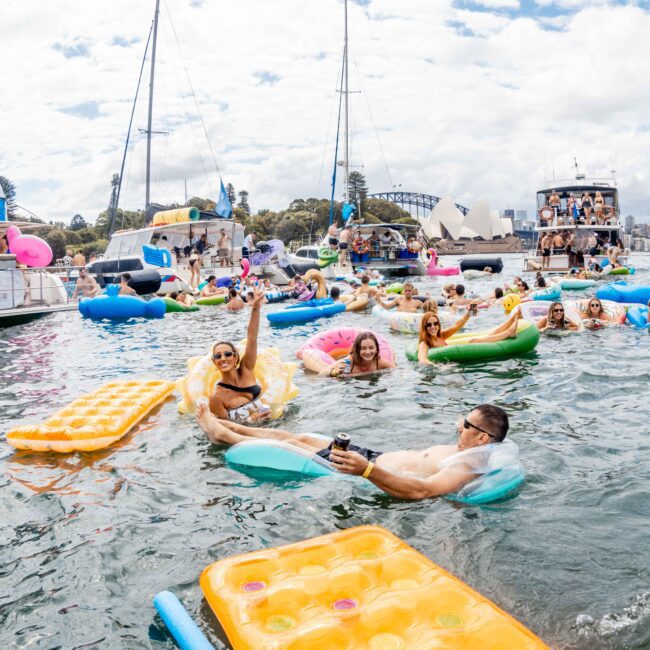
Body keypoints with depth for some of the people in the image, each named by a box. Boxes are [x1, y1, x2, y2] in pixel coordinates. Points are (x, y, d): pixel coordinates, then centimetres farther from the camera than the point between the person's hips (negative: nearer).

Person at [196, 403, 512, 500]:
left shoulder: (468, 467, -26)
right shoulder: (459, 449, 3)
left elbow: (420, 490, -42)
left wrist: (366, 470, -49)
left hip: (376, 472, -8)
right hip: (376, 456, 8)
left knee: (294, 445, 1)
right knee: (301, 437, 13)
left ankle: (223, 435, 22)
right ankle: (224, 427, 29)